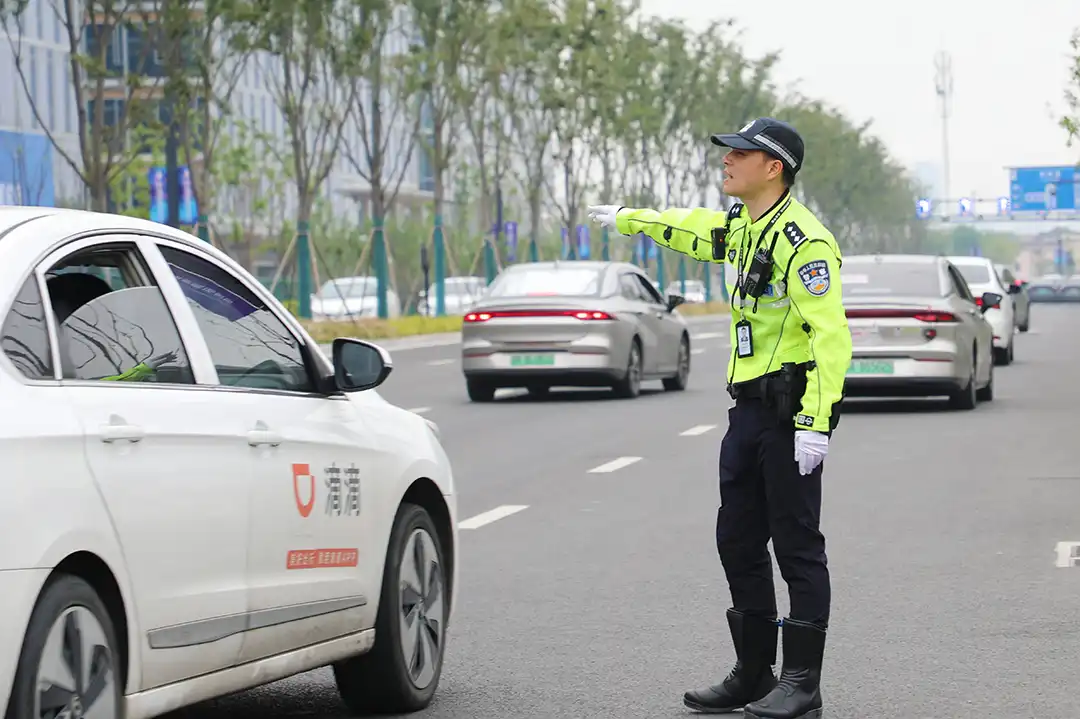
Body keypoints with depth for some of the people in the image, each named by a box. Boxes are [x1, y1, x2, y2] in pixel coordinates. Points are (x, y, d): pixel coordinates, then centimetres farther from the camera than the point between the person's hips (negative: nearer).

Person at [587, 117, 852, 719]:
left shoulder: (803, 240, -15)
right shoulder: (738, 227, 13)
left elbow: (830, 337, -21)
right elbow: (691, 228, 37)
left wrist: (816, 422, -27)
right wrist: (628, 218, 52)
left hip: (791, 410, -10)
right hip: (749, 408, 10)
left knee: (797, 545, -6)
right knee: (738, 542, 11)